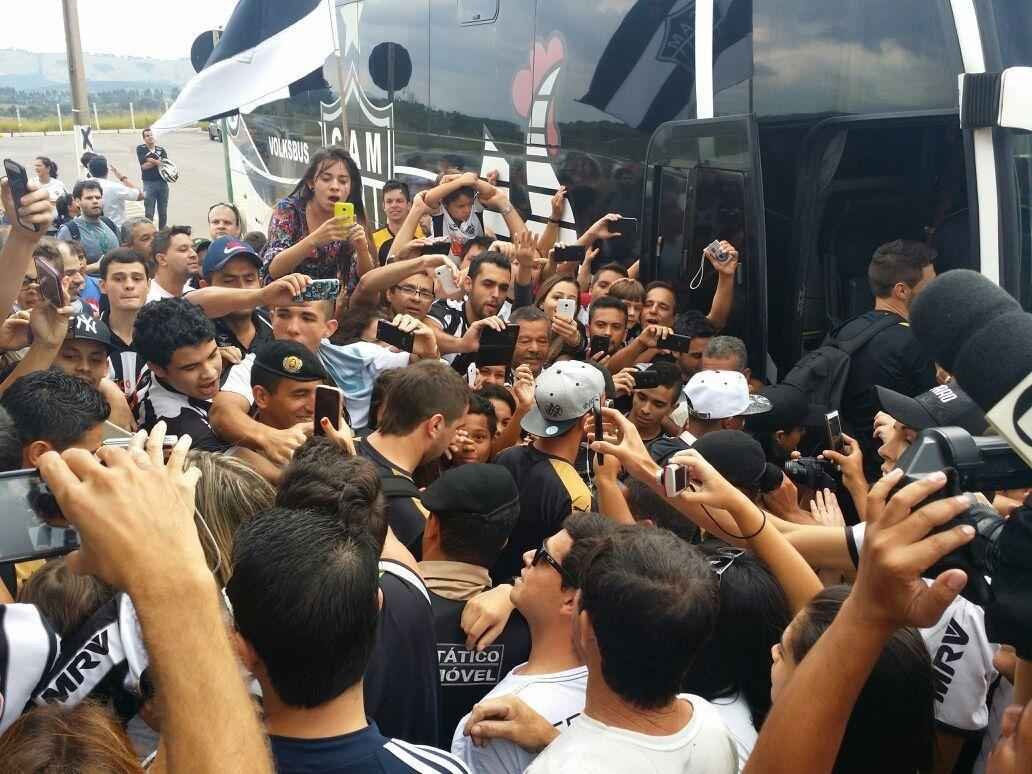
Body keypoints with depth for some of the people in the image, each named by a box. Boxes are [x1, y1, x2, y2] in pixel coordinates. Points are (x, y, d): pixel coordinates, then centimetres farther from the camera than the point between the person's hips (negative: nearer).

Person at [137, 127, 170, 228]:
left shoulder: (161, 149, 9)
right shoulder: (140, 149, 1)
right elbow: (144, 166, -10)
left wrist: (151, 160, -13)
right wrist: (158, 161, -8)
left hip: (162, 183, 3)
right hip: (149, 183, -3)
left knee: (163, 212, 10)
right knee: (149, 213, -2)